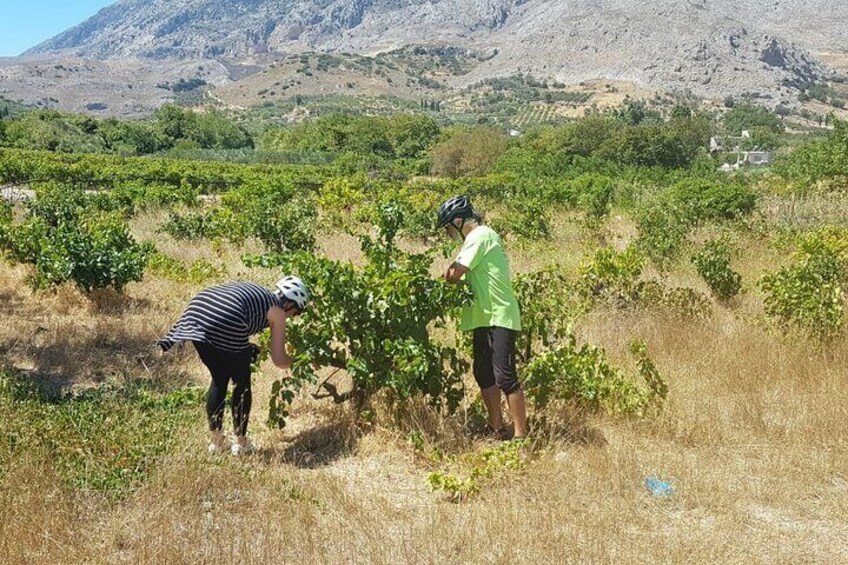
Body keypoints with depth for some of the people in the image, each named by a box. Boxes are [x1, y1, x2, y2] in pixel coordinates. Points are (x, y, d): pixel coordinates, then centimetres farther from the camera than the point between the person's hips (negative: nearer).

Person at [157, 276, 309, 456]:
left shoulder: (256, 293, 35)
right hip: (225, 321, -7)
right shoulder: (277, 311, 16)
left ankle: (216, 441, 30)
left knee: (219, 379, 24)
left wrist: (245, 349, 41)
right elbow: (279, 360, 13)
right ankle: (240, 442, 24)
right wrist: (295, 360, 35)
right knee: (242, 382, 17)